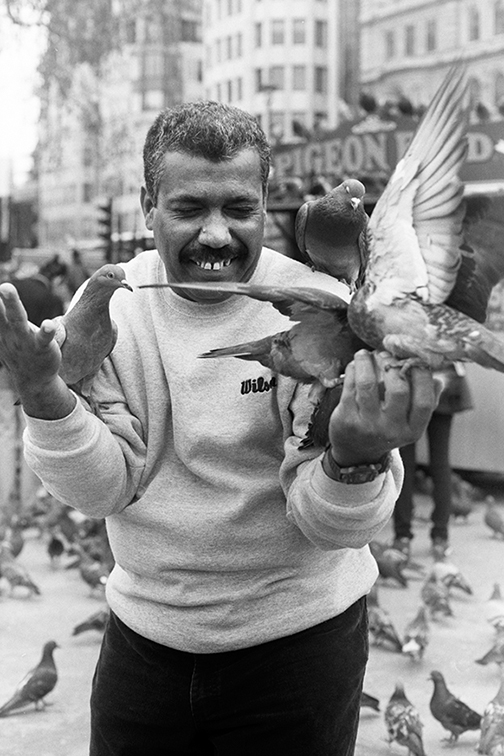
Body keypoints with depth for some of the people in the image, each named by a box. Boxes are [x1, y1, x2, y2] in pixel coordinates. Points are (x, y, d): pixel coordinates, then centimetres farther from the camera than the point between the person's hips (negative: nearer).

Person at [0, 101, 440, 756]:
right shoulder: (106, 306, -6)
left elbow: (333, 526, -18)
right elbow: (103, 489, -9)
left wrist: (356, 459, -40)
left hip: (296, 636, -2)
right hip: (143, 633, 3)